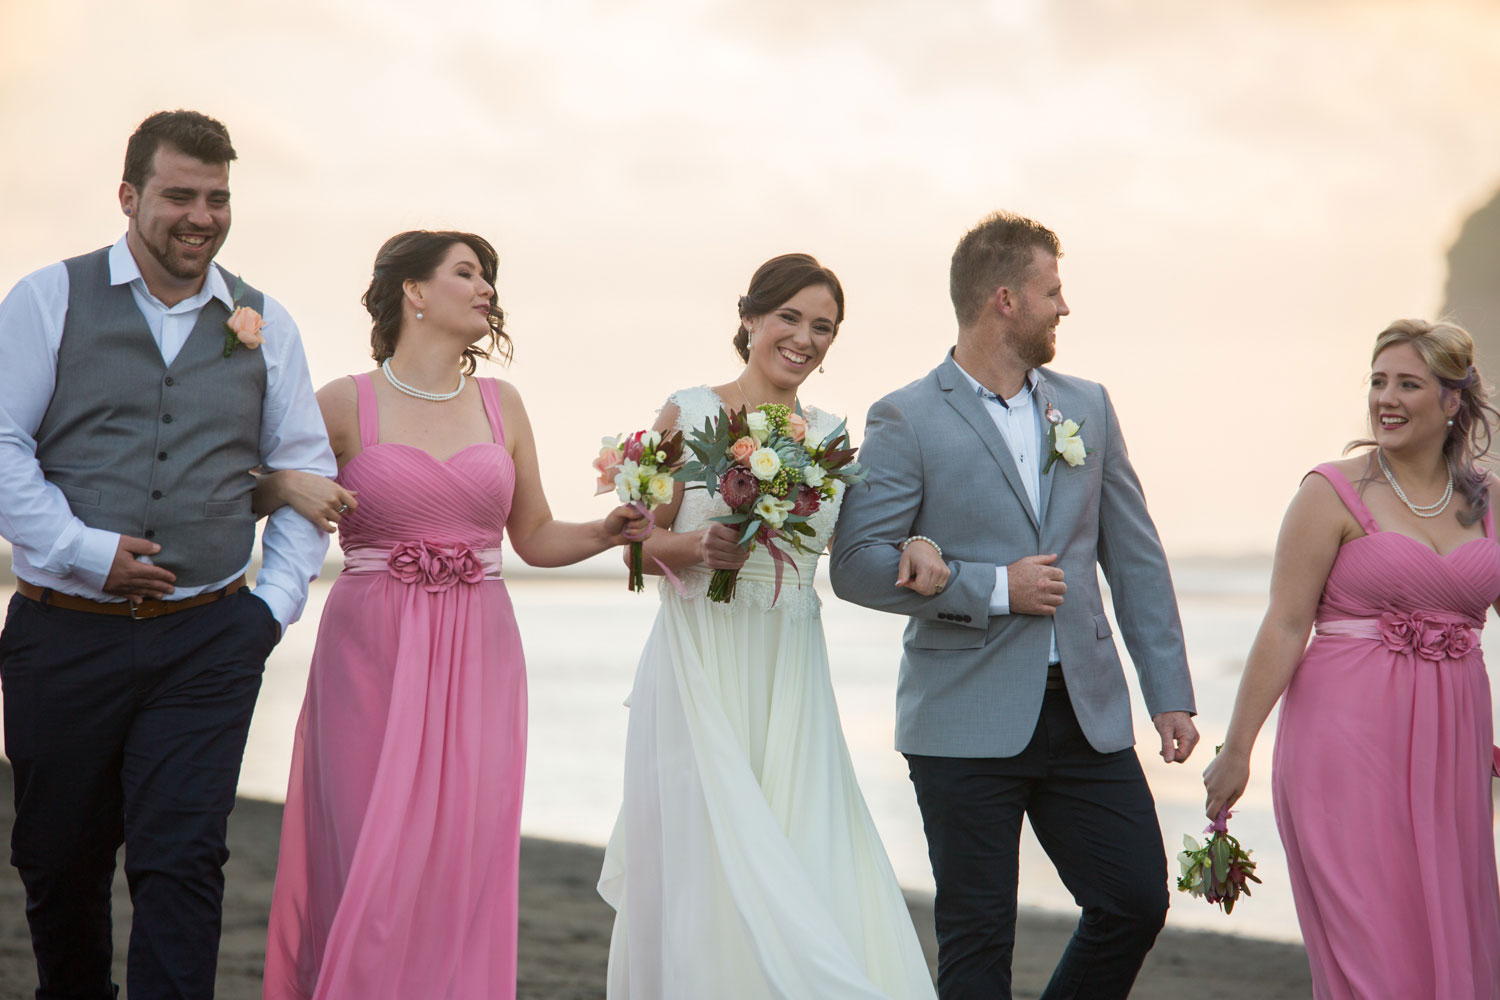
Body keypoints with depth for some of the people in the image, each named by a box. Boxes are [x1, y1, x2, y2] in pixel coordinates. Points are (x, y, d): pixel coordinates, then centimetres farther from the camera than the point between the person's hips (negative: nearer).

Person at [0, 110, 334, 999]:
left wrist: (277, 600, 4)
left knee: (182, 860, -9)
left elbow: (306, 471, 15)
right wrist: (85, 550, -13)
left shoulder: (264, 324, 10)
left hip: (209, 643, 1)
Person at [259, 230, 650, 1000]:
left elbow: (535, 537, 18)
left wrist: (609, 531, 1)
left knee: (462, 863, -1)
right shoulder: (345, 405, 0)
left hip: (477, 659, 3)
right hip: (372, 658, -3)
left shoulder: (501, 406, 11)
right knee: (371, 866, -5)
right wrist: (294, 488, -12)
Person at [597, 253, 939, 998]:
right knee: (713, 866, -7)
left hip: (792, 680, 4)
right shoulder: (689, 413, 0)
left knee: (815, 875, -2)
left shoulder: (829, 435, 10)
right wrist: (696, 546, -18)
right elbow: (639, 542, 1)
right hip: (702, 668, -3)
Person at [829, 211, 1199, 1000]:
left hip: (1088, 714, 5)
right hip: (967, 723, -5)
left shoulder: (1087, 406, 11)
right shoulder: (906, 421, -5)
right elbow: (857, 566, -11)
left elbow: (1135, 558, 11)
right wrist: (994, 588, -14)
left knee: (1138, 901, 4)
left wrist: (1170, 695, 5)